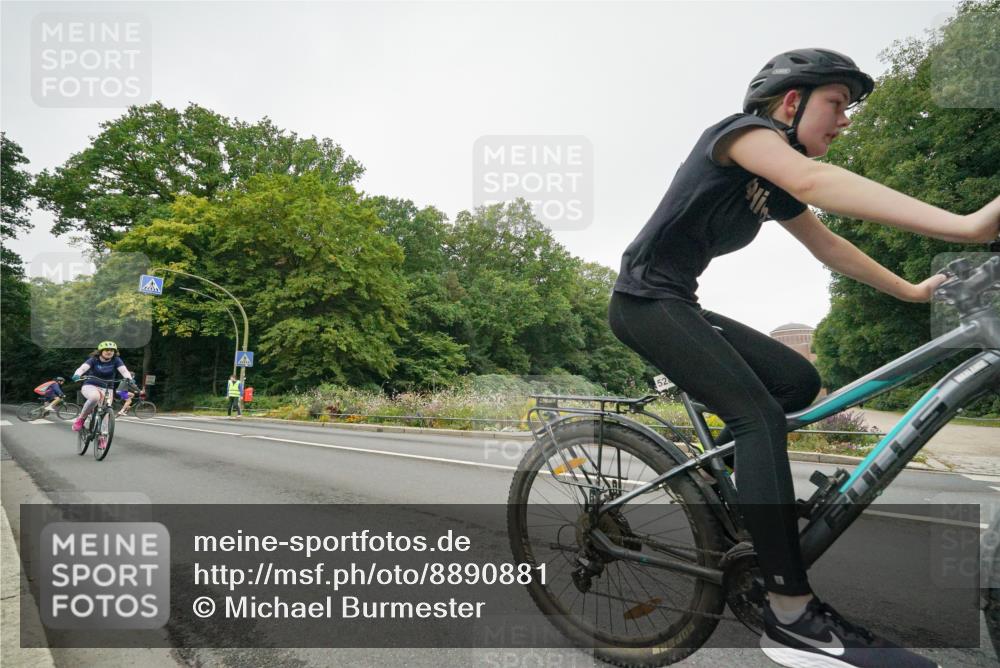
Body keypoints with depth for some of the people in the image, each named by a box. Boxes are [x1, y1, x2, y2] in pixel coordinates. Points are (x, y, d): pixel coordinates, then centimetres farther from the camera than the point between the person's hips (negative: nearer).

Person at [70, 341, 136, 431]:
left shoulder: (116, 360, -6)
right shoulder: (93, 360, -8)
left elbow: (124, 371, -21)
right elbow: (82, 368, -25)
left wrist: (129, 379, -43)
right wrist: (77, 375, -47)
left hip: (106, 389, 2)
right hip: (90, 386, -2)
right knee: (95, 397, -35)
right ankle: (81, 419, -13)